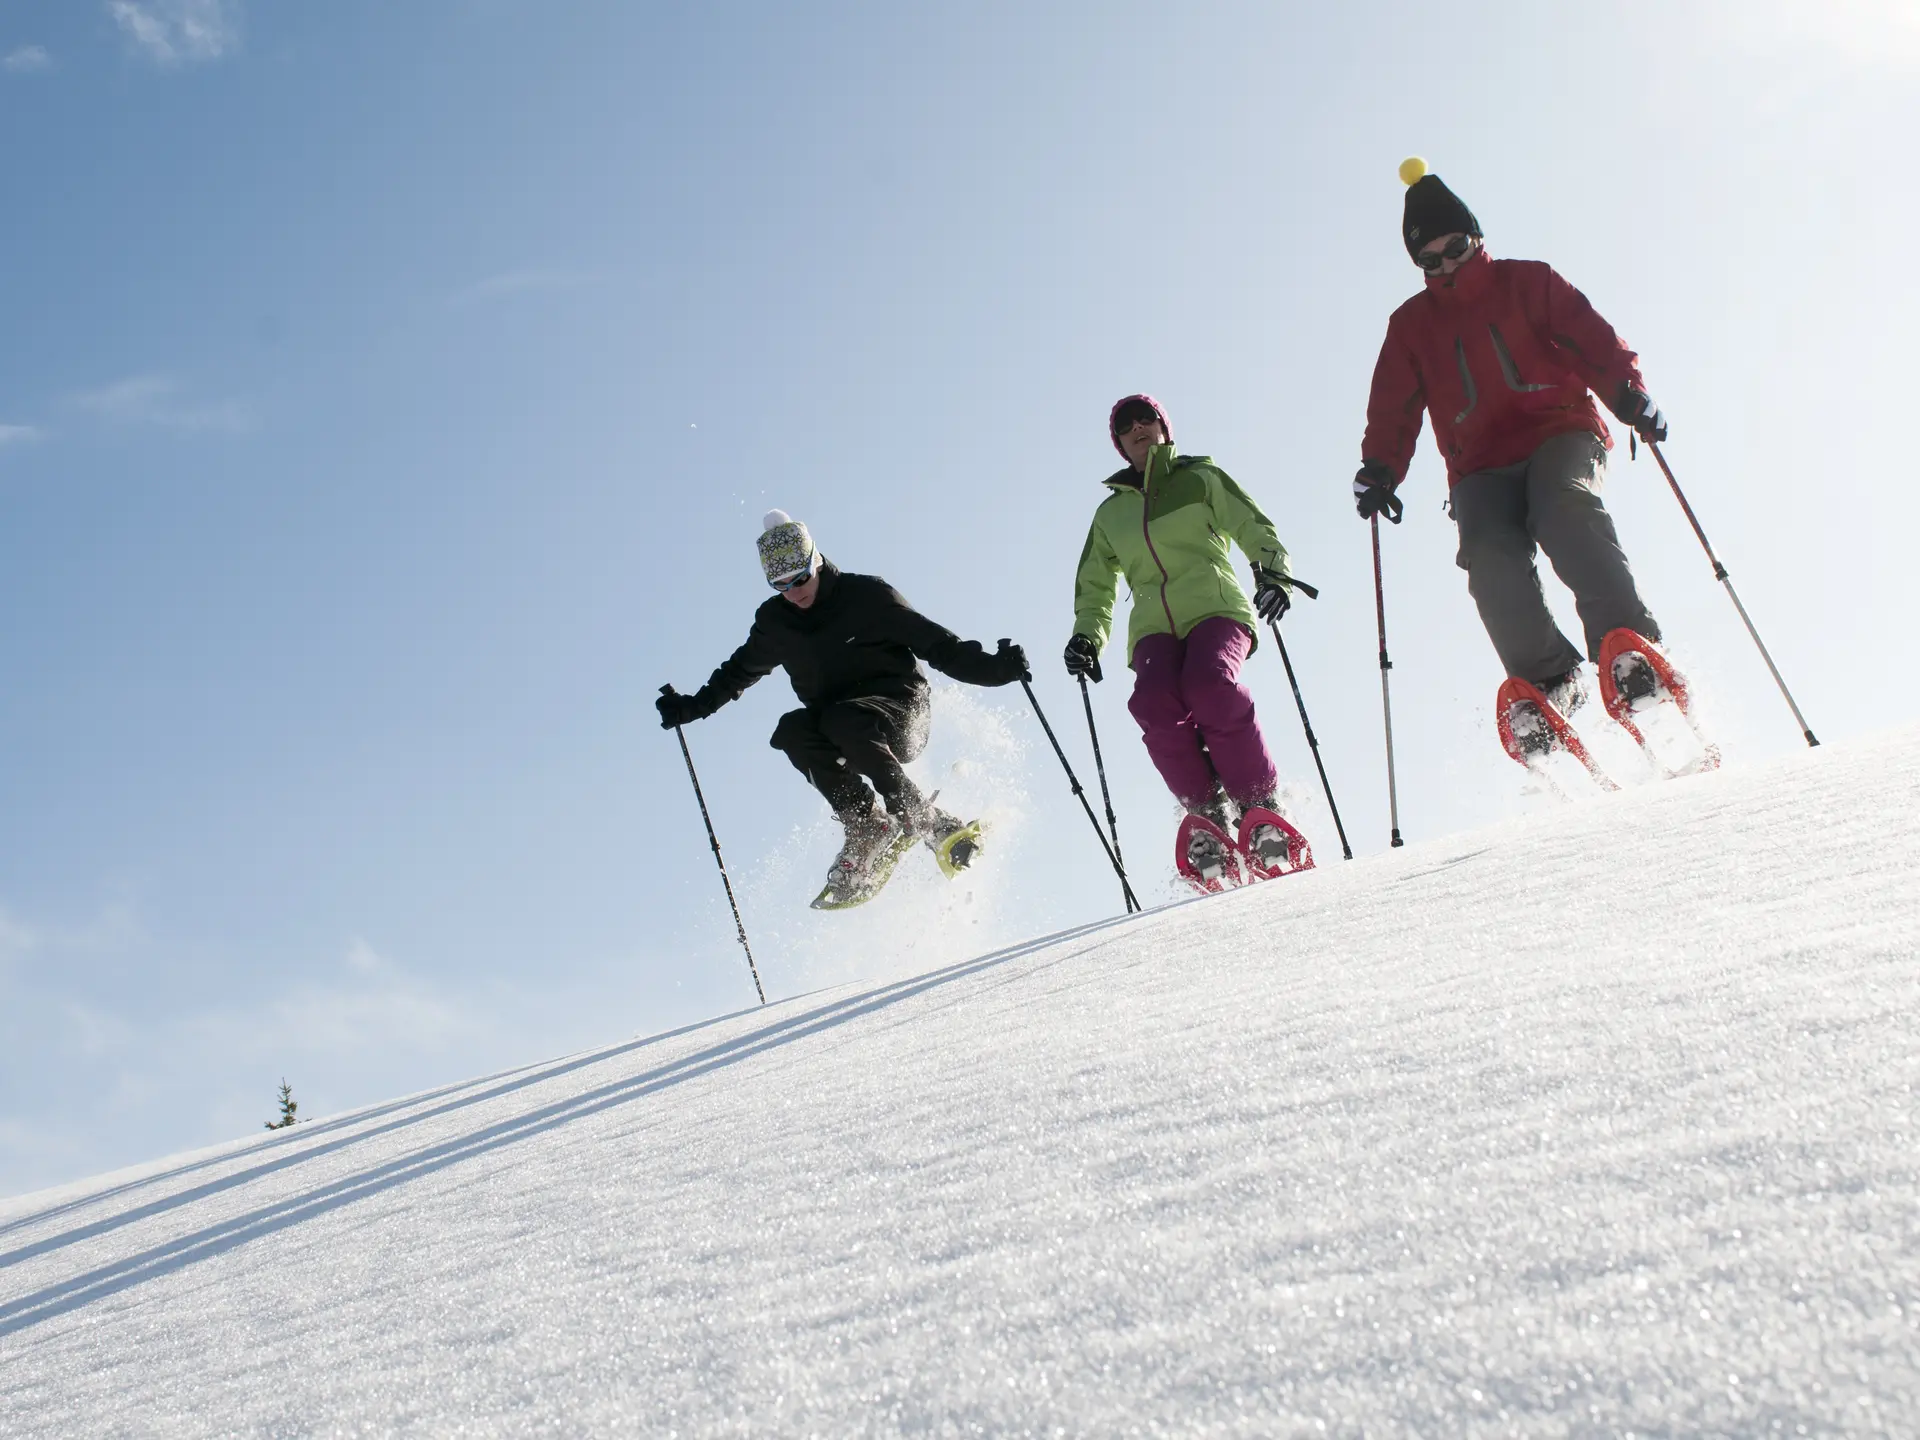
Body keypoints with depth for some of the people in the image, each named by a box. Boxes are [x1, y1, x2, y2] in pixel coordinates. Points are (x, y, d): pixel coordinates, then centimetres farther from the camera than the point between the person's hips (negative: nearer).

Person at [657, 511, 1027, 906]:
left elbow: (935, 642, -11)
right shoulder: (774, 622, 4)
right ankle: (867, 824, -20)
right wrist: (692, 706, 17)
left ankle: (926, 821, -25)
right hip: (833, 722, 5)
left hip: (901, 712, -5)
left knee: (842, 721, -37)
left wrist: (994, 667, -24)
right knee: (792, 731, -27)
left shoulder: (866, 595, -9)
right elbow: (740, 670, 23)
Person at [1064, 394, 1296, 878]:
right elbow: (1095, 587, 30)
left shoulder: (1202, 478, 17)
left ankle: (1261, 807, -21)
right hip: (1154, 626, 3)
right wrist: (1087, 637, 12)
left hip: (1216, 608, -2)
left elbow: (1257, 531, 10)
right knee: (1155, 704, -31)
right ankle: (1207, 812, -17)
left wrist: (1273, 573, -11)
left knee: (1210, 687, -35)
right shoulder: (1110, 512, 25)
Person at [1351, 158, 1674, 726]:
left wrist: (1629, 394, -15)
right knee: (1490, 557, -28)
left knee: (1565, 509, -34)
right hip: (1481, 468, 2)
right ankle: (1550, 679, -24)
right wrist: (1380, 469, -4)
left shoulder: (1526, 283, 13)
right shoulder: (1412, 324, 20)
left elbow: (1593, 339, 4)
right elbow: (1392, 406, 15)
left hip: (1560, 434, -2)